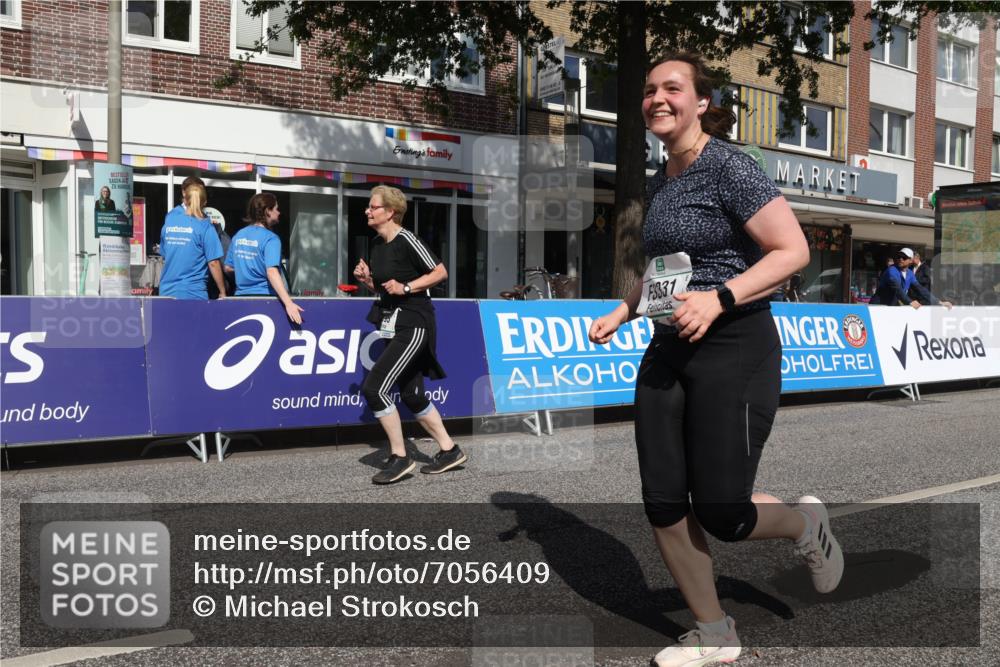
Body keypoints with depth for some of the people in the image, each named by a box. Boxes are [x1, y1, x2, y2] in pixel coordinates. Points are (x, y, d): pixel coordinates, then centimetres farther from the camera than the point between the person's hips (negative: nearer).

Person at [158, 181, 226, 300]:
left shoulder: (169, 220, 7)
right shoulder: (205, 226, -7)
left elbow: (164, 255, 17)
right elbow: (213, 263, -9)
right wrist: (222, 292, 0)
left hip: (167, 291, 5)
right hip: (193, 293, -5)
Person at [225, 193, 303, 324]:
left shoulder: (238, 236, 8)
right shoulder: (270, 238, -13)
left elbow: (228, 267, 15)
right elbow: (272, 272, -25)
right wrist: (289, 303, -32)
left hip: (241, 296, 6)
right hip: (264, 297, -6)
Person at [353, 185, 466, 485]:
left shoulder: (407, 241, -15)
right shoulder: (378, 244, 10)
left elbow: (440, 272, -13)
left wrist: (406, 287, -20)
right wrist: (366, 278, 1)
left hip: (414, 326, -9)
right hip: (394, 326, 10)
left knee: (374, 387, -15)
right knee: (412, 395, 14)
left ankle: (400, 458, -4)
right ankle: (449, 451, 27)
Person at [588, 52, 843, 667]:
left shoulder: (729, 167, -11)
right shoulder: (660, 184, 13)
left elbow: (793, 250, -17)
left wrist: (718, 299, -26)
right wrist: (622, 313, 15)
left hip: (734, 349, -8)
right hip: (669, 348, 8)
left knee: (720, 513, -5)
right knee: (663, 505, 4)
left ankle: (806, 523, 29)